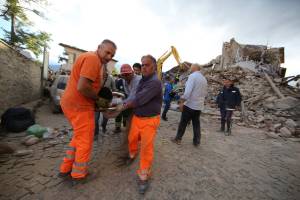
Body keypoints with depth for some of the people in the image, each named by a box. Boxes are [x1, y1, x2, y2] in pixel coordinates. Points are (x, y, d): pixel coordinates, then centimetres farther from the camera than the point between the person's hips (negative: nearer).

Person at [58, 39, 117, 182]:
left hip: (72, 103, 10)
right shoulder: (93, 58, -17)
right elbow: (82, 87, -27)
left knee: (79, 137, 24)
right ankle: (78, 174, 28)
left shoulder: (89, 58, 15)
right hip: (80, 106, -10)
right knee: (85, 141, 7)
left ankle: (66, 169, 38)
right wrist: (98, 98, -11)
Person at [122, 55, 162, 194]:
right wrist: (128, 103, 1)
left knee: (146, 147, -2)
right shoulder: (142, 79, 7)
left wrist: (126, 105, -6)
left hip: (150, 120, -7)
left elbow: (139, 99, -22)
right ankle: (132, 154, 51)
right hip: (137, 117, 7)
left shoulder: (155, 82, -22)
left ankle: (144, 175, 18)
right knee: (132, 139, 19)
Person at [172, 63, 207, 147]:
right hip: (199, 105, 7)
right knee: (196, 123, 14)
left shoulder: (192, 76, -11)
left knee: (183, 122, 5)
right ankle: (196, 141, 20)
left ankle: (178, 139, 17)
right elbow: (205, 92, 17)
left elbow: (188, 90, -21)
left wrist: (182, 101, -19)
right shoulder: (204, 79, 12)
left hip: (190, 104, -7)